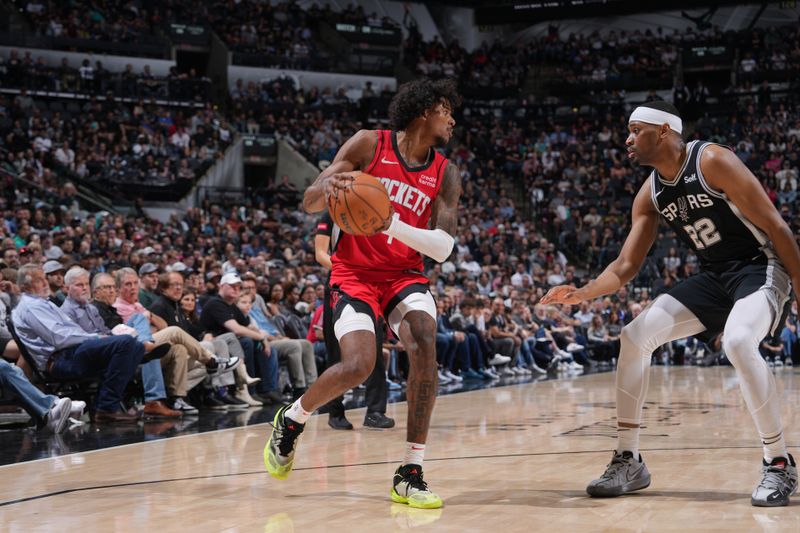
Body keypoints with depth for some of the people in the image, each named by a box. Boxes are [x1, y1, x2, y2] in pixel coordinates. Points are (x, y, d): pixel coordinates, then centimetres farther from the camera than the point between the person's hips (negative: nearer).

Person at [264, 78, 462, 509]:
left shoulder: (445, 175, 2)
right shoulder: (369, 145, -6)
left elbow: (442, 247, -9)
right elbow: (309, 203, -6)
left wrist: (391, 223, -25)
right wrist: (328, 186, -31)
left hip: (405, 274, 3)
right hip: (355, 273, -3)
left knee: (424, 345, -25)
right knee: (357, 366, -21)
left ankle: (410, 474, -19)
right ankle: (291, 419, 12)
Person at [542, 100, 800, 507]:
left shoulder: (712, 162, -18)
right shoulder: (650, 194, 4)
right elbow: (625, 266, 6)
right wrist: (582, 294, -11)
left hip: (760, 266, -8)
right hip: (713, 276, 8)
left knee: (738, 341, -35)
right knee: (634, 336, -3)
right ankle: (628, 460, 4)